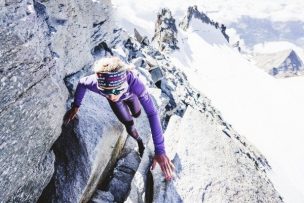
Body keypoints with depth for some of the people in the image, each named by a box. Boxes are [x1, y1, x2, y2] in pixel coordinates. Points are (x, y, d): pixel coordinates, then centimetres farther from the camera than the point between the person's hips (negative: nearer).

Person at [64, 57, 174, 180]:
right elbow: (81, 83, -20)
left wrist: (160, 151, -52)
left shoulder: (134, 82, -53)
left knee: (136, 114, 26)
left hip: (130, 94, 0)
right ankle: (139, 141, 30)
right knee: (129, 124, -4)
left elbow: (152, 114, -51)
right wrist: (75, 107, -14)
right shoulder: (95, 83, -47)